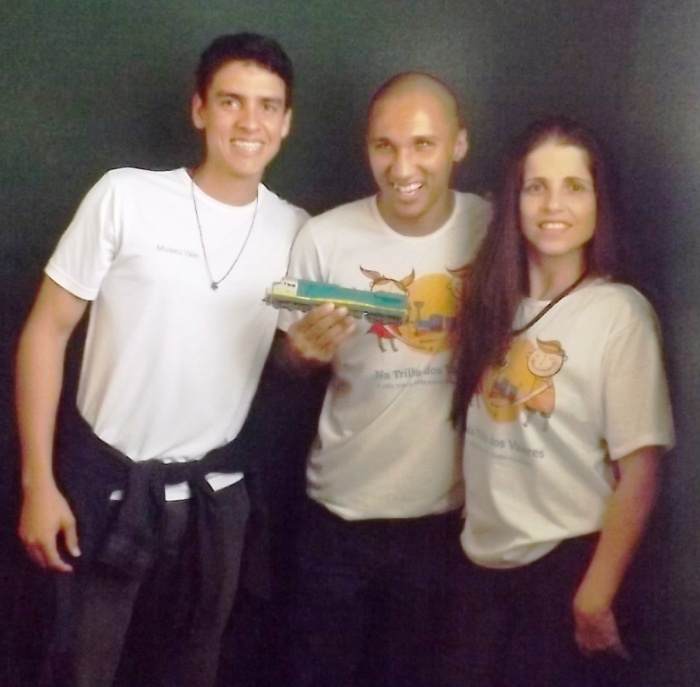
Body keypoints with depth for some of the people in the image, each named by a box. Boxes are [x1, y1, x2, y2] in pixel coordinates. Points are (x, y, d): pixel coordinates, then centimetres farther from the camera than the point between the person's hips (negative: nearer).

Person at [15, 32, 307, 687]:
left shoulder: (295, 231, 0)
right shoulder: (126, 197, -11)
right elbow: (47, 330, -8)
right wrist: (38, 481, -11)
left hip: (214, 489, 3)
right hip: (105, 477, -3)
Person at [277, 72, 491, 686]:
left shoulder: (495, 233, -11)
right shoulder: (326, 237, -13)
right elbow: (293, 360, 1)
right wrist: (306, 349, -22)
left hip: (446, 508, 1)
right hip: (342, 506, 0)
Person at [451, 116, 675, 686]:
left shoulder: (620, 312, -13)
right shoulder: (494, 301, 3)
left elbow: (639, 471, -13)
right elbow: (474, 427, 9)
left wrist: (596, 597, -12)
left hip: (567, 561, -5)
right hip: (484, 562, 5)